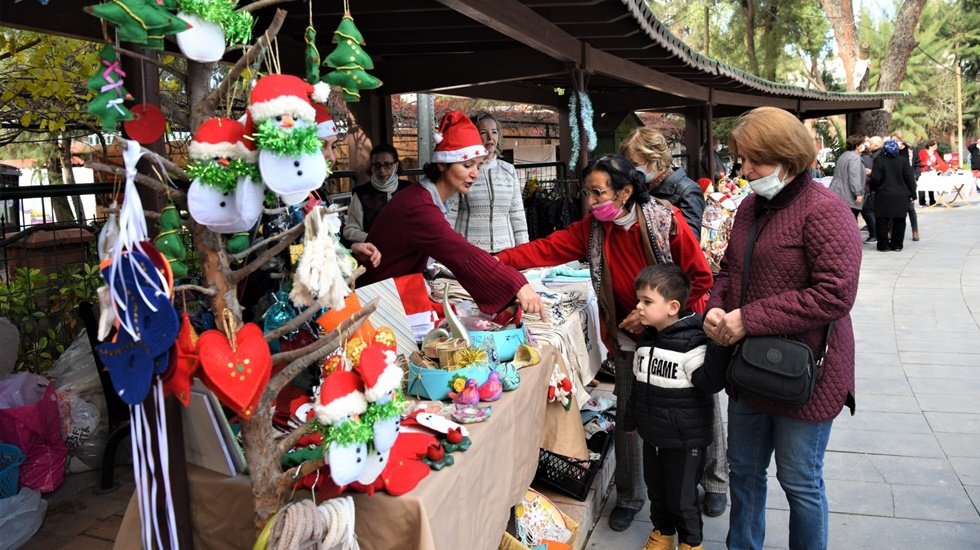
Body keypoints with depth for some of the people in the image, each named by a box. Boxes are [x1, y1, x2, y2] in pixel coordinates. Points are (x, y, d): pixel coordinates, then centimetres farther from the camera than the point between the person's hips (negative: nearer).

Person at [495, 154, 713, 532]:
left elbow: (701, 277, -14)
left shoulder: (666, 221, -17)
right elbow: (548, 248, -11)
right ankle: (628, 497, 27)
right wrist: (501, 260, -24)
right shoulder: (592, 229, -3)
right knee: (628, 417, 8)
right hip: (628, 338, 3)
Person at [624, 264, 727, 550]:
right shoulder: (646, 340, 3)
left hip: (685, 440, -7)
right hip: (652, 435, 7)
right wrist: (631, 420, 22)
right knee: (656, 490, 22)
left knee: (682, 497, 9)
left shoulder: (692, 342, -20)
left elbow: (711, 383, -25)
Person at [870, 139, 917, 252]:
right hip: (900, 196, 3)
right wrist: (912, 193, 7)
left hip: (884, 196, -2)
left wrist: (873, 188, 7)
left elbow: (875, 178, -11)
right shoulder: (902, 161, 1)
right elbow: (909, 178, 1)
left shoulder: (879, 160, -7)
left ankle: (883, 245, 5)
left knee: (883, 221, 4)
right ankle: (897, 244, 13)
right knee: (899, 221, 10)